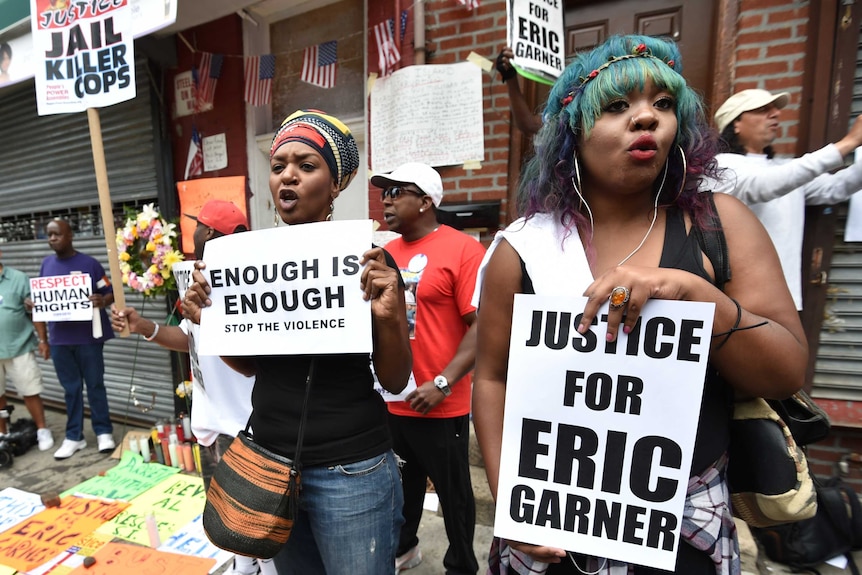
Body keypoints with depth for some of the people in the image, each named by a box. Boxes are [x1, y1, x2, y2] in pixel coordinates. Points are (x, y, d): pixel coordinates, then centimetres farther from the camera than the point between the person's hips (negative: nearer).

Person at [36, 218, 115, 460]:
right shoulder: (46, 264, 9)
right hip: (59, 338, 4)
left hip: (88, 337, -4)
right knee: (71, 388, 12)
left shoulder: (89, 263, -5)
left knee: (95, 385, 5)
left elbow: (111, 292, -4)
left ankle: (104, 432, 17)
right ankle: (74, 436, 22)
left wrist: (102, 301, -25)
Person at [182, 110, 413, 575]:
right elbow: (254, 365, 10)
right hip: (269, 459, 5)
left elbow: (395, 382, -10)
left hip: (350, 470, -4)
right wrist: (206, 321, -5)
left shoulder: (365, 261, -15)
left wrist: (389, 318, -28)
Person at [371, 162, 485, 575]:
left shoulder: (463, 250, -13)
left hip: (439, 404, -6)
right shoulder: (387, 253, 7)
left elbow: (481, 326, -17)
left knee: (452, 490, 15)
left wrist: (443, 383, -21)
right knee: (404, 480, 26)